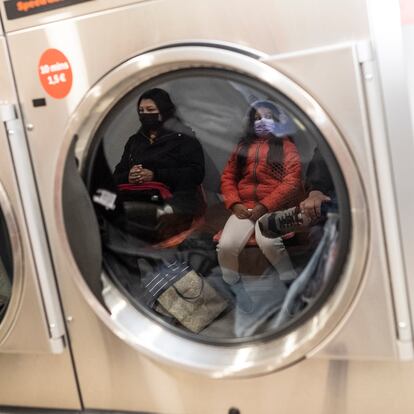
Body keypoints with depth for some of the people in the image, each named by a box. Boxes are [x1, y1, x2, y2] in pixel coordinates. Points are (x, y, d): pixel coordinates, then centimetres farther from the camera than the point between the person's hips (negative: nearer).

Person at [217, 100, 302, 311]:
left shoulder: (286, 146, 7)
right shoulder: (243, 145, 19)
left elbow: (292, 182, -5)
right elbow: (228, 176, 15)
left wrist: (264, 206, -14)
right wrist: (234, 204, -4)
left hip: (274, 209, -3)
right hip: (244, 209, 4)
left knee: (268, 242, -35)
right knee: (226, 246, -24)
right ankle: (234, 291, 1)